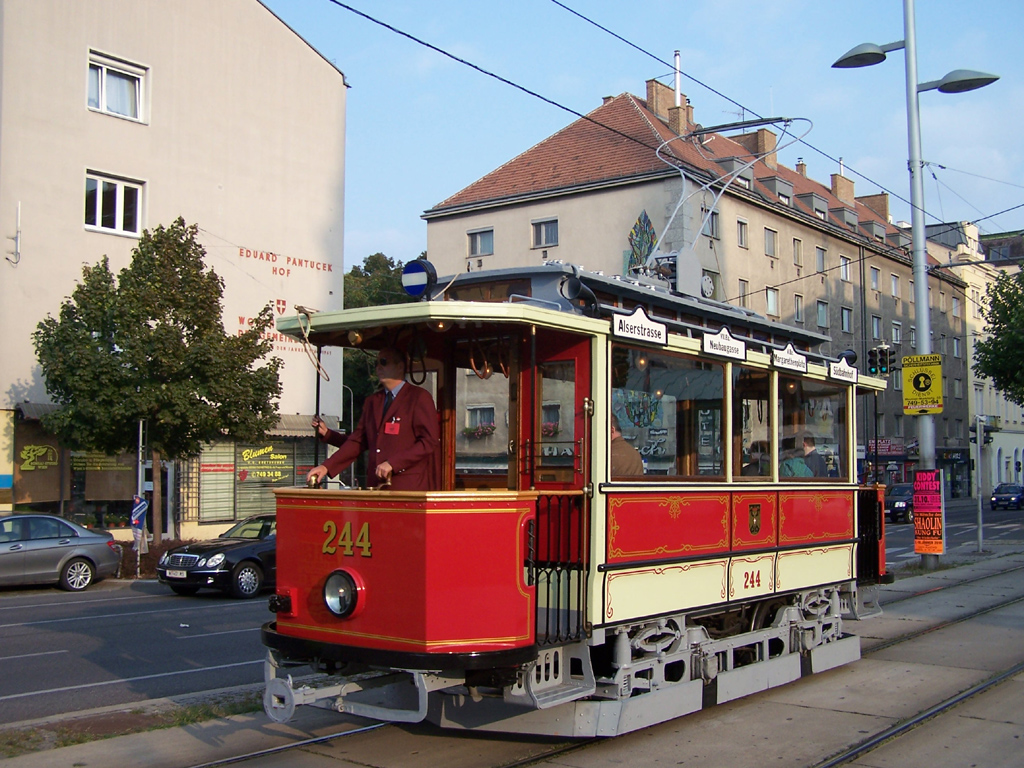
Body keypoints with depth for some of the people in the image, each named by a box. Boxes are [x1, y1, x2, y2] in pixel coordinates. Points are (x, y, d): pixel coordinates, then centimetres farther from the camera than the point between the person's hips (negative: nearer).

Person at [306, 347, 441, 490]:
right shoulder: (371, 402, 18)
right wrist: (326, 466, 2)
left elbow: (430, 441, -8)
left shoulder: (419, 397, 0)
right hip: (375, 484, 5)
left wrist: (393, 463, -14)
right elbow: (357, 442, 15)